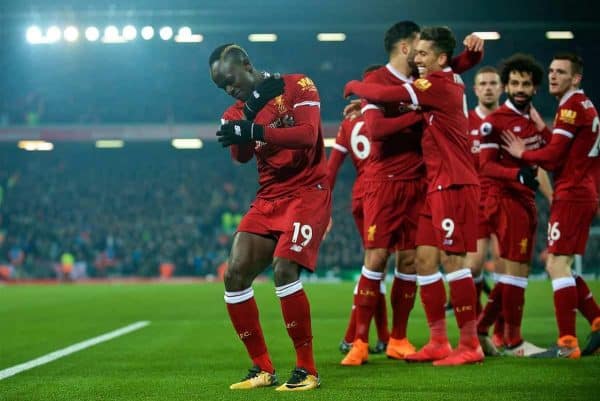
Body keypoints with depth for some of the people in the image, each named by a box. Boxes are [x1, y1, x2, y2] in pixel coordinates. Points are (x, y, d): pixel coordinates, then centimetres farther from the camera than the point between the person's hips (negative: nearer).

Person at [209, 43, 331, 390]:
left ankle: (307, 369, -14)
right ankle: (263, 369, 8)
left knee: (284, 269, -24)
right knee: (235, 275, -3)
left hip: (307, 192, -7)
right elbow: (241, 157, -4)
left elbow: (308, 135, -22)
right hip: (269, 199, 7)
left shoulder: (298, 87, -7)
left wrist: (254, 131, -31)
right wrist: (241, 129, -23)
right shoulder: (240, 111, 10)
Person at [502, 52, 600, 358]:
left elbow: (553, 157, -16)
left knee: (557, 265, -11)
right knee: (559, 266, 14)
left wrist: (522, 153, -2)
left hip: (571, 195, -10)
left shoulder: (572, 107, -12)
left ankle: (567, 344, -12)